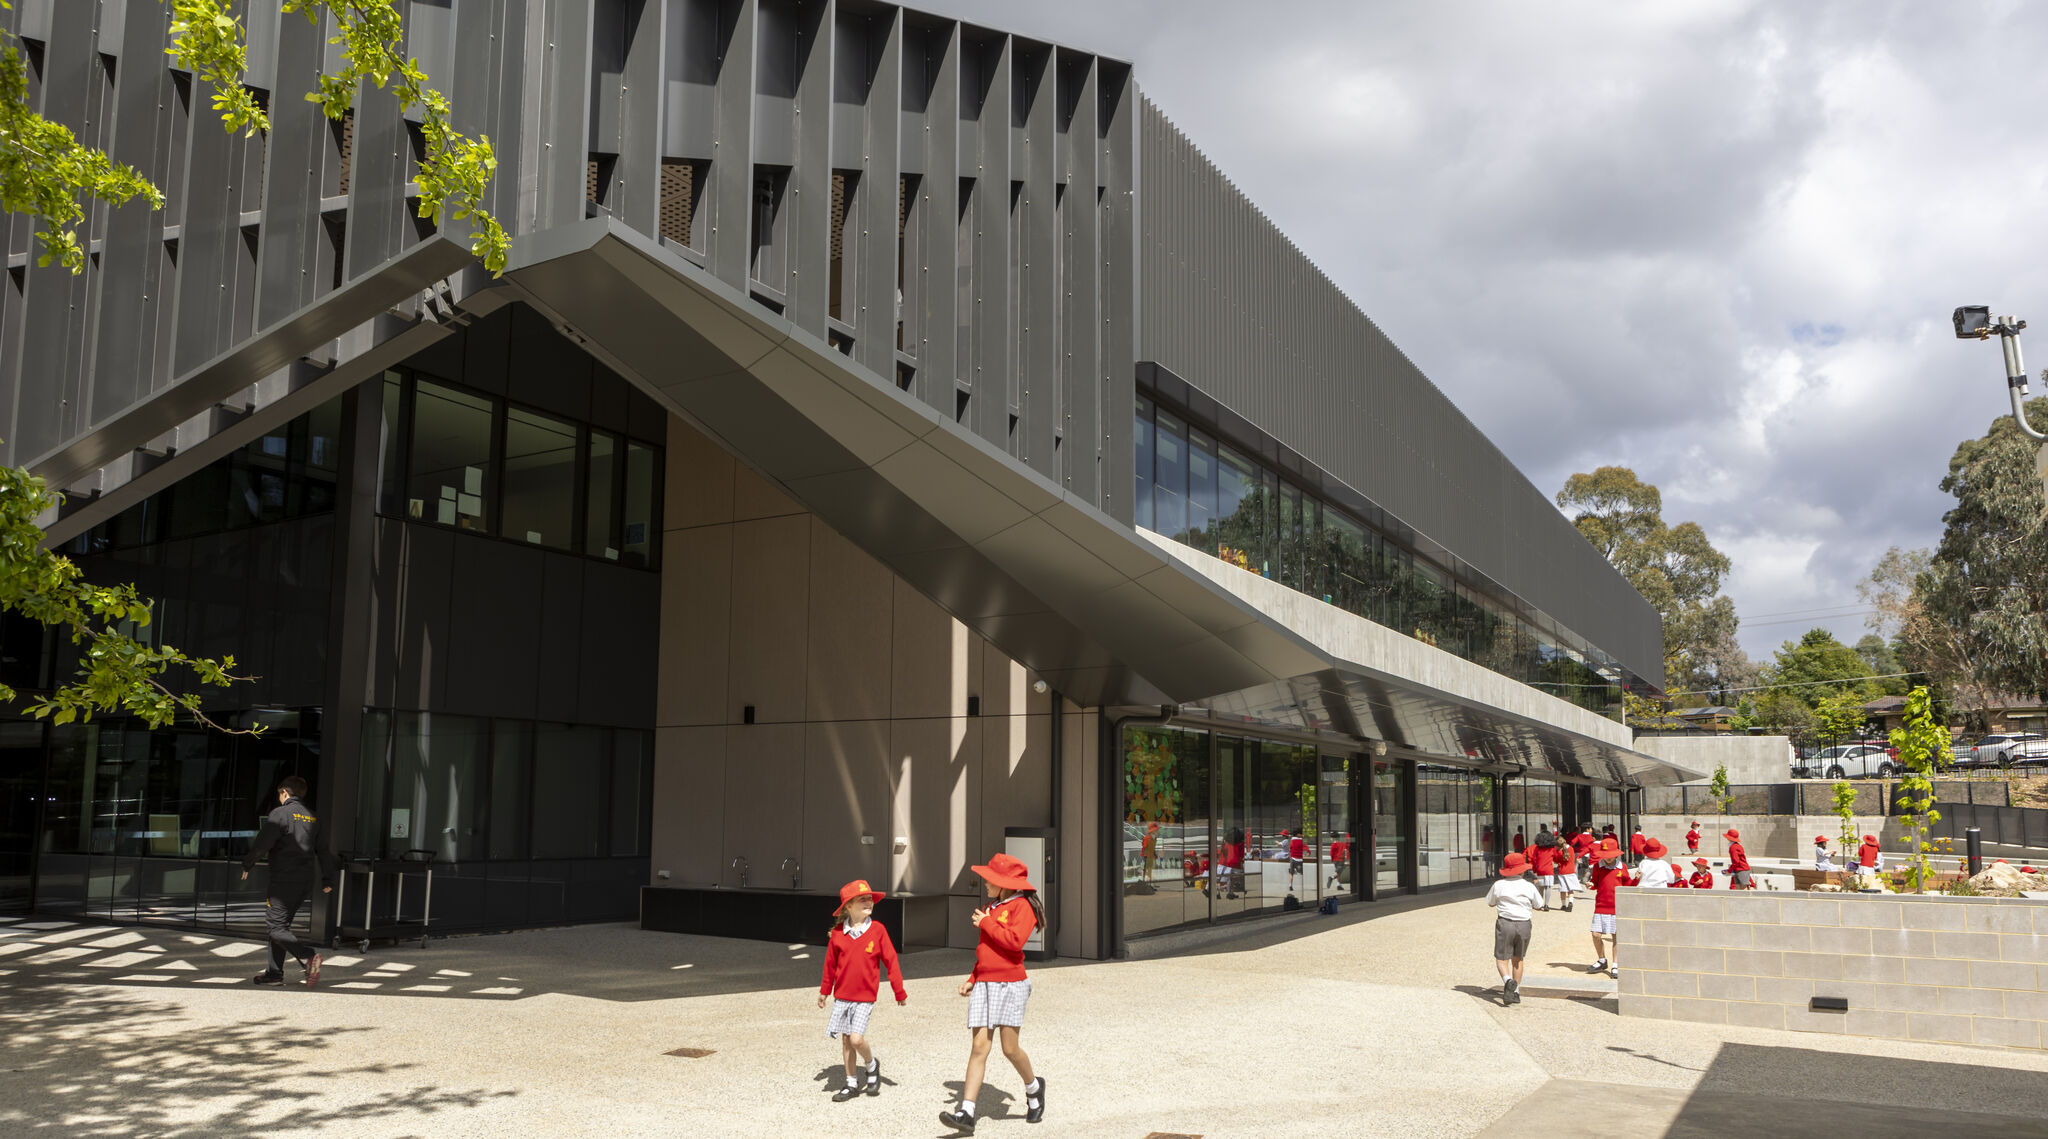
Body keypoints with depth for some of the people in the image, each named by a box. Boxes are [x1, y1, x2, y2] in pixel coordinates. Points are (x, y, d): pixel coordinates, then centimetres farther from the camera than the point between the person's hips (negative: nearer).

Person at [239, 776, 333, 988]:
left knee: (276, 927, -5)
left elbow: (262, 843, -13)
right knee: (281, 924, 17)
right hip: (307, 882, 7)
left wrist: (246, 865, 3)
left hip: (284, 881, -7)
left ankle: (308, 956, -25)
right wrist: (324, 881, 23)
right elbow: (320, 850, 18)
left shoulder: (280, 814, -7)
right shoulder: (313, 817, 14)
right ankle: (275, 973, 18)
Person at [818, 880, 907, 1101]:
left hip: (865, 996, -3)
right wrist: (824, 991, 19)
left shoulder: (877, 930, -6)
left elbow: (891, 961, -2)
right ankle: (852, 1083, 23)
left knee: (856, 1039, -13)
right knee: (845, 1040, 8)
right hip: (842, 995, 3)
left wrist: (899, 991, 1)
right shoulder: (838, 933, -1)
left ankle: (872, 1065, 16)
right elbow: (830, 963, 11)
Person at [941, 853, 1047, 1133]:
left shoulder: (1021, 906, -7)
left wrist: (985, 923, -11)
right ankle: (966, 1113, -7)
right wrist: (972, 980, 14)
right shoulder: (990, 907, 17)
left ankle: (1033, 1088, 28)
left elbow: (1015, 940, -22)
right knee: (979, 1047, -2)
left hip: (1010, 983, -6)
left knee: (1010, 1048, -1)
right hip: (984, 984, 6)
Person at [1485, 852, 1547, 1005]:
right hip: (1524, 925, 2)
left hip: (1505, 923, -2)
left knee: (1501, 958, 3)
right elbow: (1538, 906, 12)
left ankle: (1508, 980, -26)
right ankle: (1516, 992, 22)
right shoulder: (1529, 887, -2)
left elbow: (1490, 903, 9)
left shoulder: (1499, 885, -4)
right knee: (1518, 959, 18)